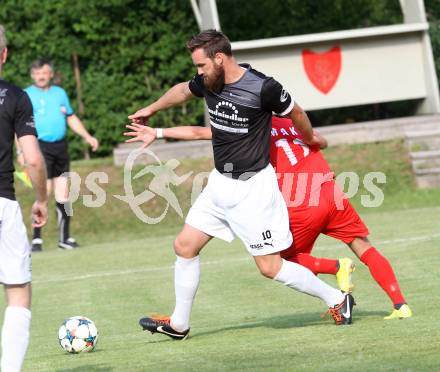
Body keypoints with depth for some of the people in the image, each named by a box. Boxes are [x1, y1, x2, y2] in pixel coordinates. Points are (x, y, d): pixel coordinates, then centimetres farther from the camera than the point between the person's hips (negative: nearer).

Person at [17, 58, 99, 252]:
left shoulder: (60, 93, 15)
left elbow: (71, 118, 23)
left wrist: (87, 136, 13)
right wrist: (21, 151, -14)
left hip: (60, 147, 5)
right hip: (40, 147, -5)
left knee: (63, 195, 5)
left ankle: (65, 238, 13)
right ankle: (36, 239, -8)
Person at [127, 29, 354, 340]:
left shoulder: (263, 88, -22)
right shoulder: (207, 82, -2)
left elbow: (295, 112, -3)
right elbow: (183, 91, 22)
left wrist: (310, 140, 16)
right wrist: (151, 110, 37)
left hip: (254, 186, -7)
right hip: (220, 183, 7)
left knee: (271, 267, -5)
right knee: (185, 246, 5)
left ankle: (337, 299, 12)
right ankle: (179, 324, 20)